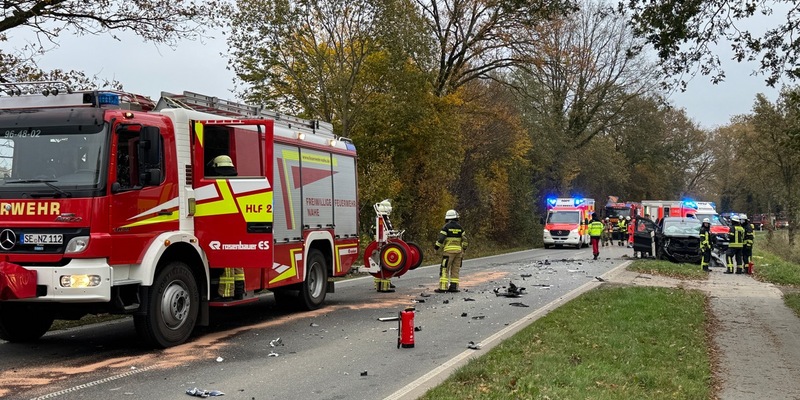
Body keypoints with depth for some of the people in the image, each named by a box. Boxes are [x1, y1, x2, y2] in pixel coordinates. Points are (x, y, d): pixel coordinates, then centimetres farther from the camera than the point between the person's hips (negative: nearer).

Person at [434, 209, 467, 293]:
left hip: (449, 250, -5)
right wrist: (464, 248, 22)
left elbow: (441, 238, -13)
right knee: (455, 269, 9)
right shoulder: (459, 227, 9)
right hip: (458, 250, 5)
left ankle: (443, 287, -12)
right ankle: (453, 286, 5)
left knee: (445, 269, -5)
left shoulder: (446, 227, -6)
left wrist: (436, 246, -1)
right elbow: (464, 239, 10)